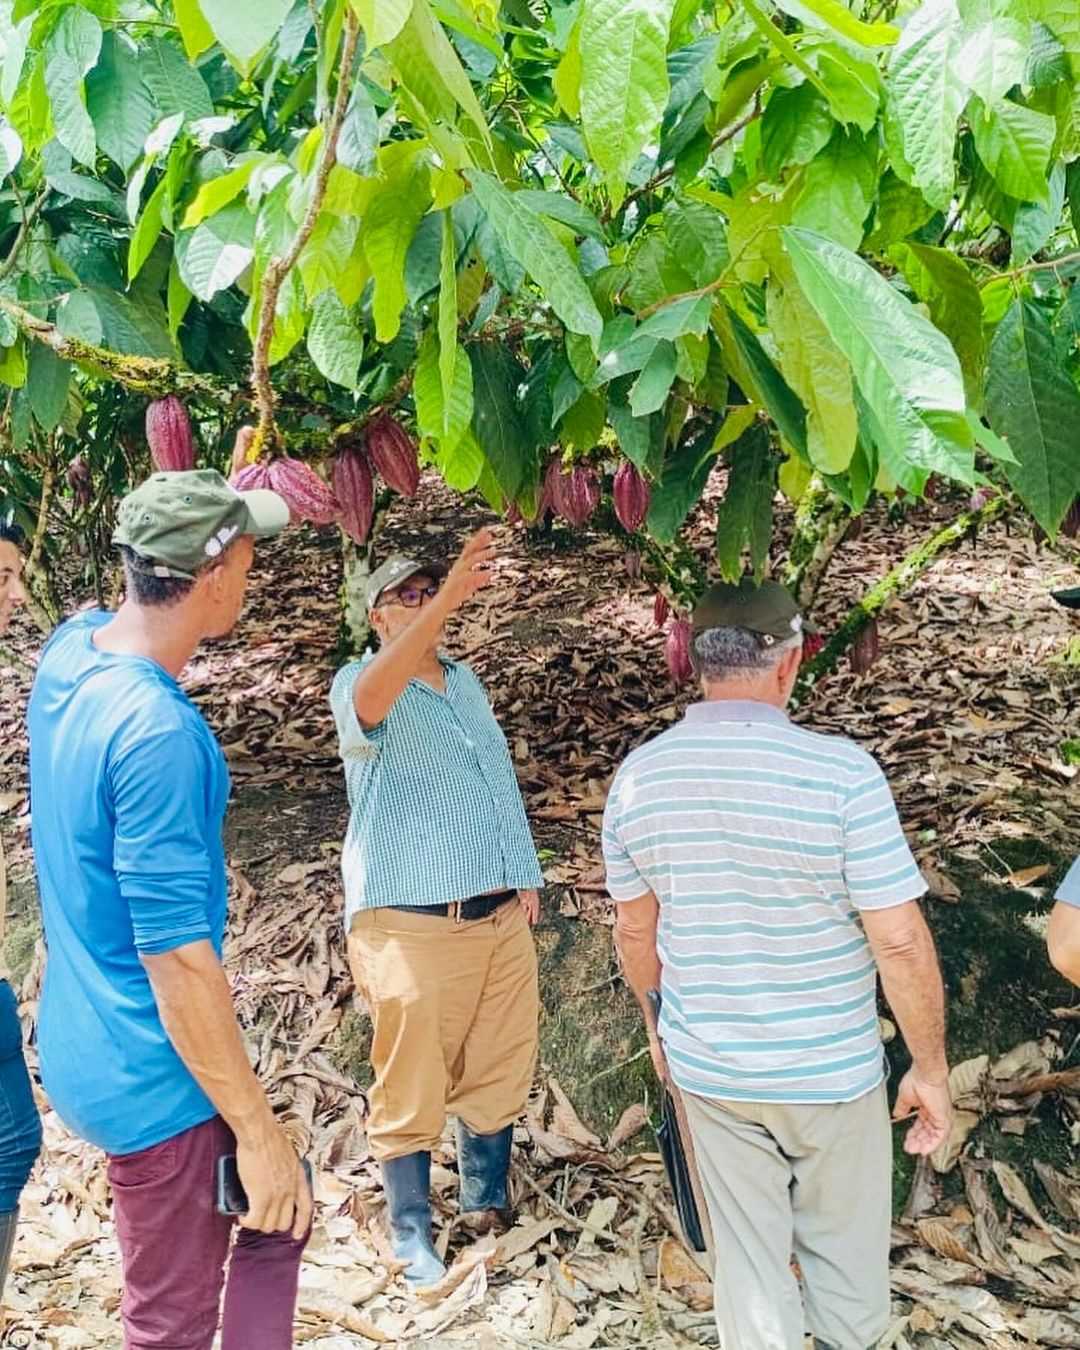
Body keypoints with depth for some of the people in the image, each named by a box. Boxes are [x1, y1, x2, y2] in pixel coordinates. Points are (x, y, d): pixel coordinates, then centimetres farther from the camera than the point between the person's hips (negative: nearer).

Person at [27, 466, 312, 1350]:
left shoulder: (71, 648, -2)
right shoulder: (157, 733, -29)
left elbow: (161, 604, 24)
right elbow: (176, 960, -27)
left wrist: (223, 501, 25)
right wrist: (258, 1130, -18)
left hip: (90, 1048, 9)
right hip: (154, 1076, -9)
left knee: (278, 1221, 23)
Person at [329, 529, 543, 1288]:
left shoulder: (467, 680, 15)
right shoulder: (359, 685, -7)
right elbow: (371, 699, -34)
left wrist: (527, 874, 17)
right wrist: (446, 600, -45)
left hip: (501, 918, 7)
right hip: (410, 926, -6)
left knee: (499, 1073, 17)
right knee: (411, 1086, 3)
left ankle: (487, 1206, 37)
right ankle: (412, 1236, 21)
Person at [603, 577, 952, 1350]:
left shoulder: (640, 775, -7)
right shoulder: (841, 772, -22)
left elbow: (635, 929, 4)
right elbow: (900, 943, -19)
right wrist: (931, 1068, -6)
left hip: (707, 1067, 3)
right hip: (829, 1069, -3)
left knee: (746, 1252, 18)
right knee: (845, 1248, 20)